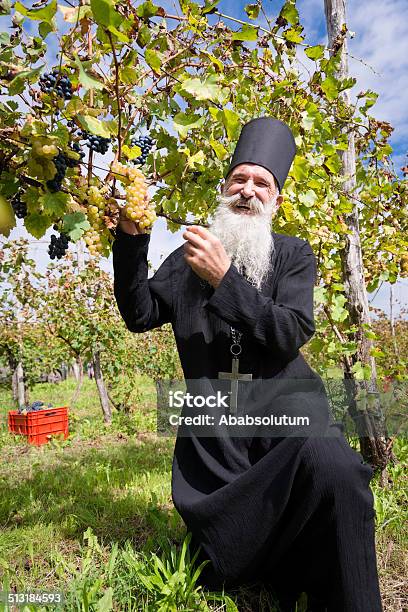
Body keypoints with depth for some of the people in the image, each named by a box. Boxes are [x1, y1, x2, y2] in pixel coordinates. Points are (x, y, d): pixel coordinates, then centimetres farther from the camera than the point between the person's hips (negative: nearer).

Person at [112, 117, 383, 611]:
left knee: (330, 464, -34)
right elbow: (140, 316, 4)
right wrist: (130, 236, -6)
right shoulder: (189, 257, 12)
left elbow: (290, 335, -8)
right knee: (221, 570, -10)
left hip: (283, 399, -1)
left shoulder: (293, 254, 7)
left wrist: (224, 279, -18)